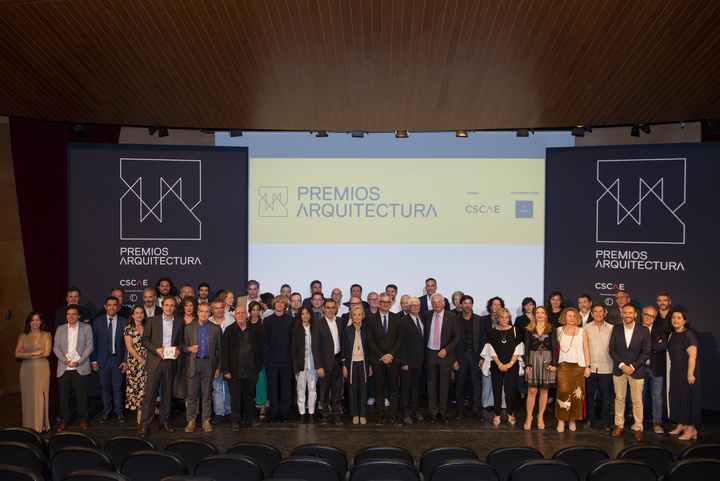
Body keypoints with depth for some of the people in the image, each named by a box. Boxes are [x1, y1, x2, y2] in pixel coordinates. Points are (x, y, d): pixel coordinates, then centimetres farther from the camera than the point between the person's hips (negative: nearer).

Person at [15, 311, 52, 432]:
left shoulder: (46, 335, 6)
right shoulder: (23, 336, 10)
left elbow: (47, 352, -7)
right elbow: (17, 354, -1)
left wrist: (27, 355, -6)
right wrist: (35, 353, -11)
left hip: (42, 369, -2)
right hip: (26, 370, 2)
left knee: (41, 397, -1)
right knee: (28, 397, 0)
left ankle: (42, 425, 6)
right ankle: (30, 426, 7)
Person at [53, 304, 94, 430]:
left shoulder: (86, 328, 5)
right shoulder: (60, 329, 12)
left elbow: (89, 347, 0)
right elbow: (56, 347, 7)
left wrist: (79, 361, -12)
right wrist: (64, 360, -10)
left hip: (80, 368, -2)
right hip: (64, 368, 2)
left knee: (81, 395, 1)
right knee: (63, 395, 4)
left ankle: (83, 419, 16)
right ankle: (64, 420, 18)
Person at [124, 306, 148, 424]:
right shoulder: (129, 328, 1)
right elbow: (129, 348, -5)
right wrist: (141, 360, -10)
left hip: (147, 361, 2)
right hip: (134, 361, -2)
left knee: (146, 387, -1)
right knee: (135, 387, -2)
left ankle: (145, 413, 6)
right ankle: (139, 412, 5)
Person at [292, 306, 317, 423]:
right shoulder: (296, 329, 0)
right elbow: (294, 349, -1)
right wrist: (296, 367, -7)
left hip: (313, 363, 1)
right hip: (301, 363, -1)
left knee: (313, 388, 4)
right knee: (301, 389, 4)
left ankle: (311, 413, 13)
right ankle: (302, 414, 12)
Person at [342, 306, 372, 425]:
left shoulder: (367, 328, 2)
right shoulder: (347, 329, 2)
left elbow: (370, 347, 5)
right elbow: (344, 348, 4)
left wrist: (371, 365, 3)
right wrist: (344, 365, -1)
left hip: (363, 362, 0)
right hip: (351, 362, 0)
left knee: (363, 388, 2)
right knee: (352, 388, 3)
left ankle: (363, 415, 14)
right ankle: (355, 414, 16)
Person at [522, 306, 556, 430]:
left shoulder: (551, 330, 6)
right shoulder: (529, 329, 6)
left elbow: (554, 347, 4)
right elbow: (526, 347, 4)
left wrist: (554, 363, -5)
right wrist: (527, 364, -3)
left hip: (547, 360, 1)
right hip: (533, 359, 0)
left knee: (544, 390, 5)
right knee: (532, 390, -4)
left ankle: (540, 416, 16)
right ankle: (529, 417, 6)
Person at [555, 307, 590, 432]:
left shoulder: (582, 331, 6)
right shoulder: (559, 331, 6)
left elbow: (586, 350, 7)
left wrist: (587, 367, 2)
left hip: (578, 366, 1)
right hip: (563, 366, -1)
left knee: (576, 394, 1)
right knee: (563, 392, -11)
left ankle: (573, 420, 14)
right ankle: (561, 420, -1)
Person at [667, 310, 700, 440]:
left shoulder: (688, 335, -16)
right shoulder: (673, 334, 9)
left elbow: (692, 355, -20)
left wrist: (690, 374, -23)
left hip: (686, 372, -8)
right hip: (675, 371, 8)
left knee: (688, 397, -2)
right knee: (677, 396, 12)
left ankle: (691, 428, 8)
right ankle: (682, 424, 24)